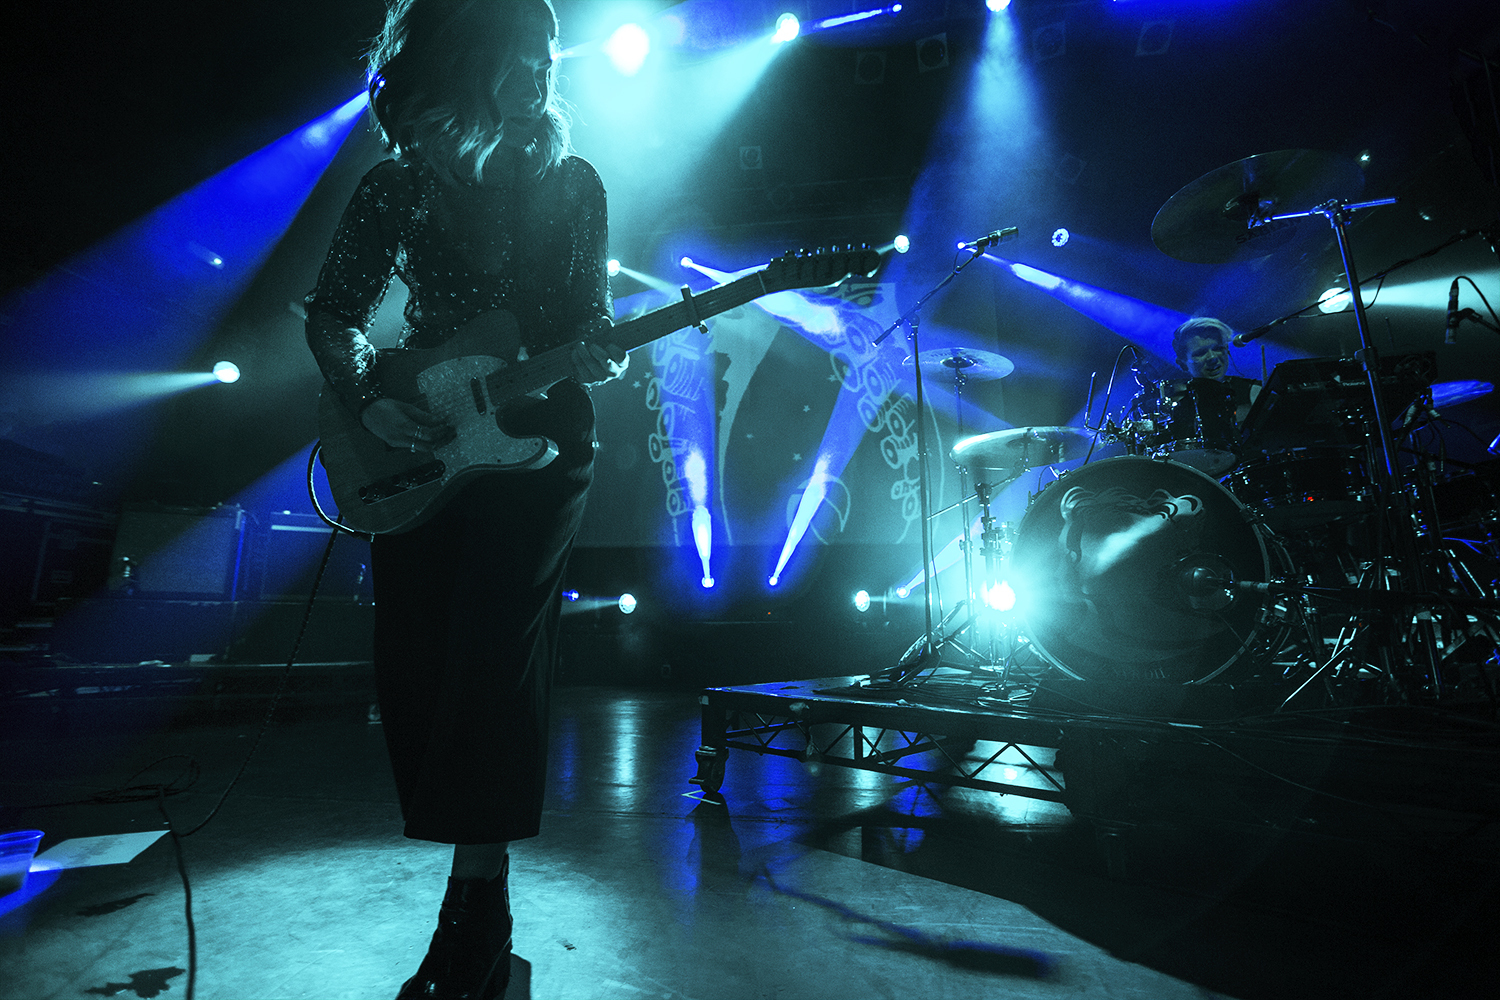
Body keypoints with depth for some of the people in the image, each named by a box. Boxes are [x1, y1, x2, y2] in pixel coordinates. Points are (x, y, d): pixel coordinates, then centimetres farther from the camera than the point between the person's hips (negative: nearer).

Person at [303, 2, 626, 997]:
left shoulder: (573, 184, 7)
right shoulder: (397, 186, 8)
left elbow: (591, 318, 8)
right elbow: (332, 315, 11)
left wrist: (605, 356, -15)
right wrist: (368, 399, -7)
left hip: (538, 440, -2)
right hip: (414, 446, 3)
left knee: (493, 656, -12)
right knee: (413, 666, 3)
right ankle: (480, 853, 27)